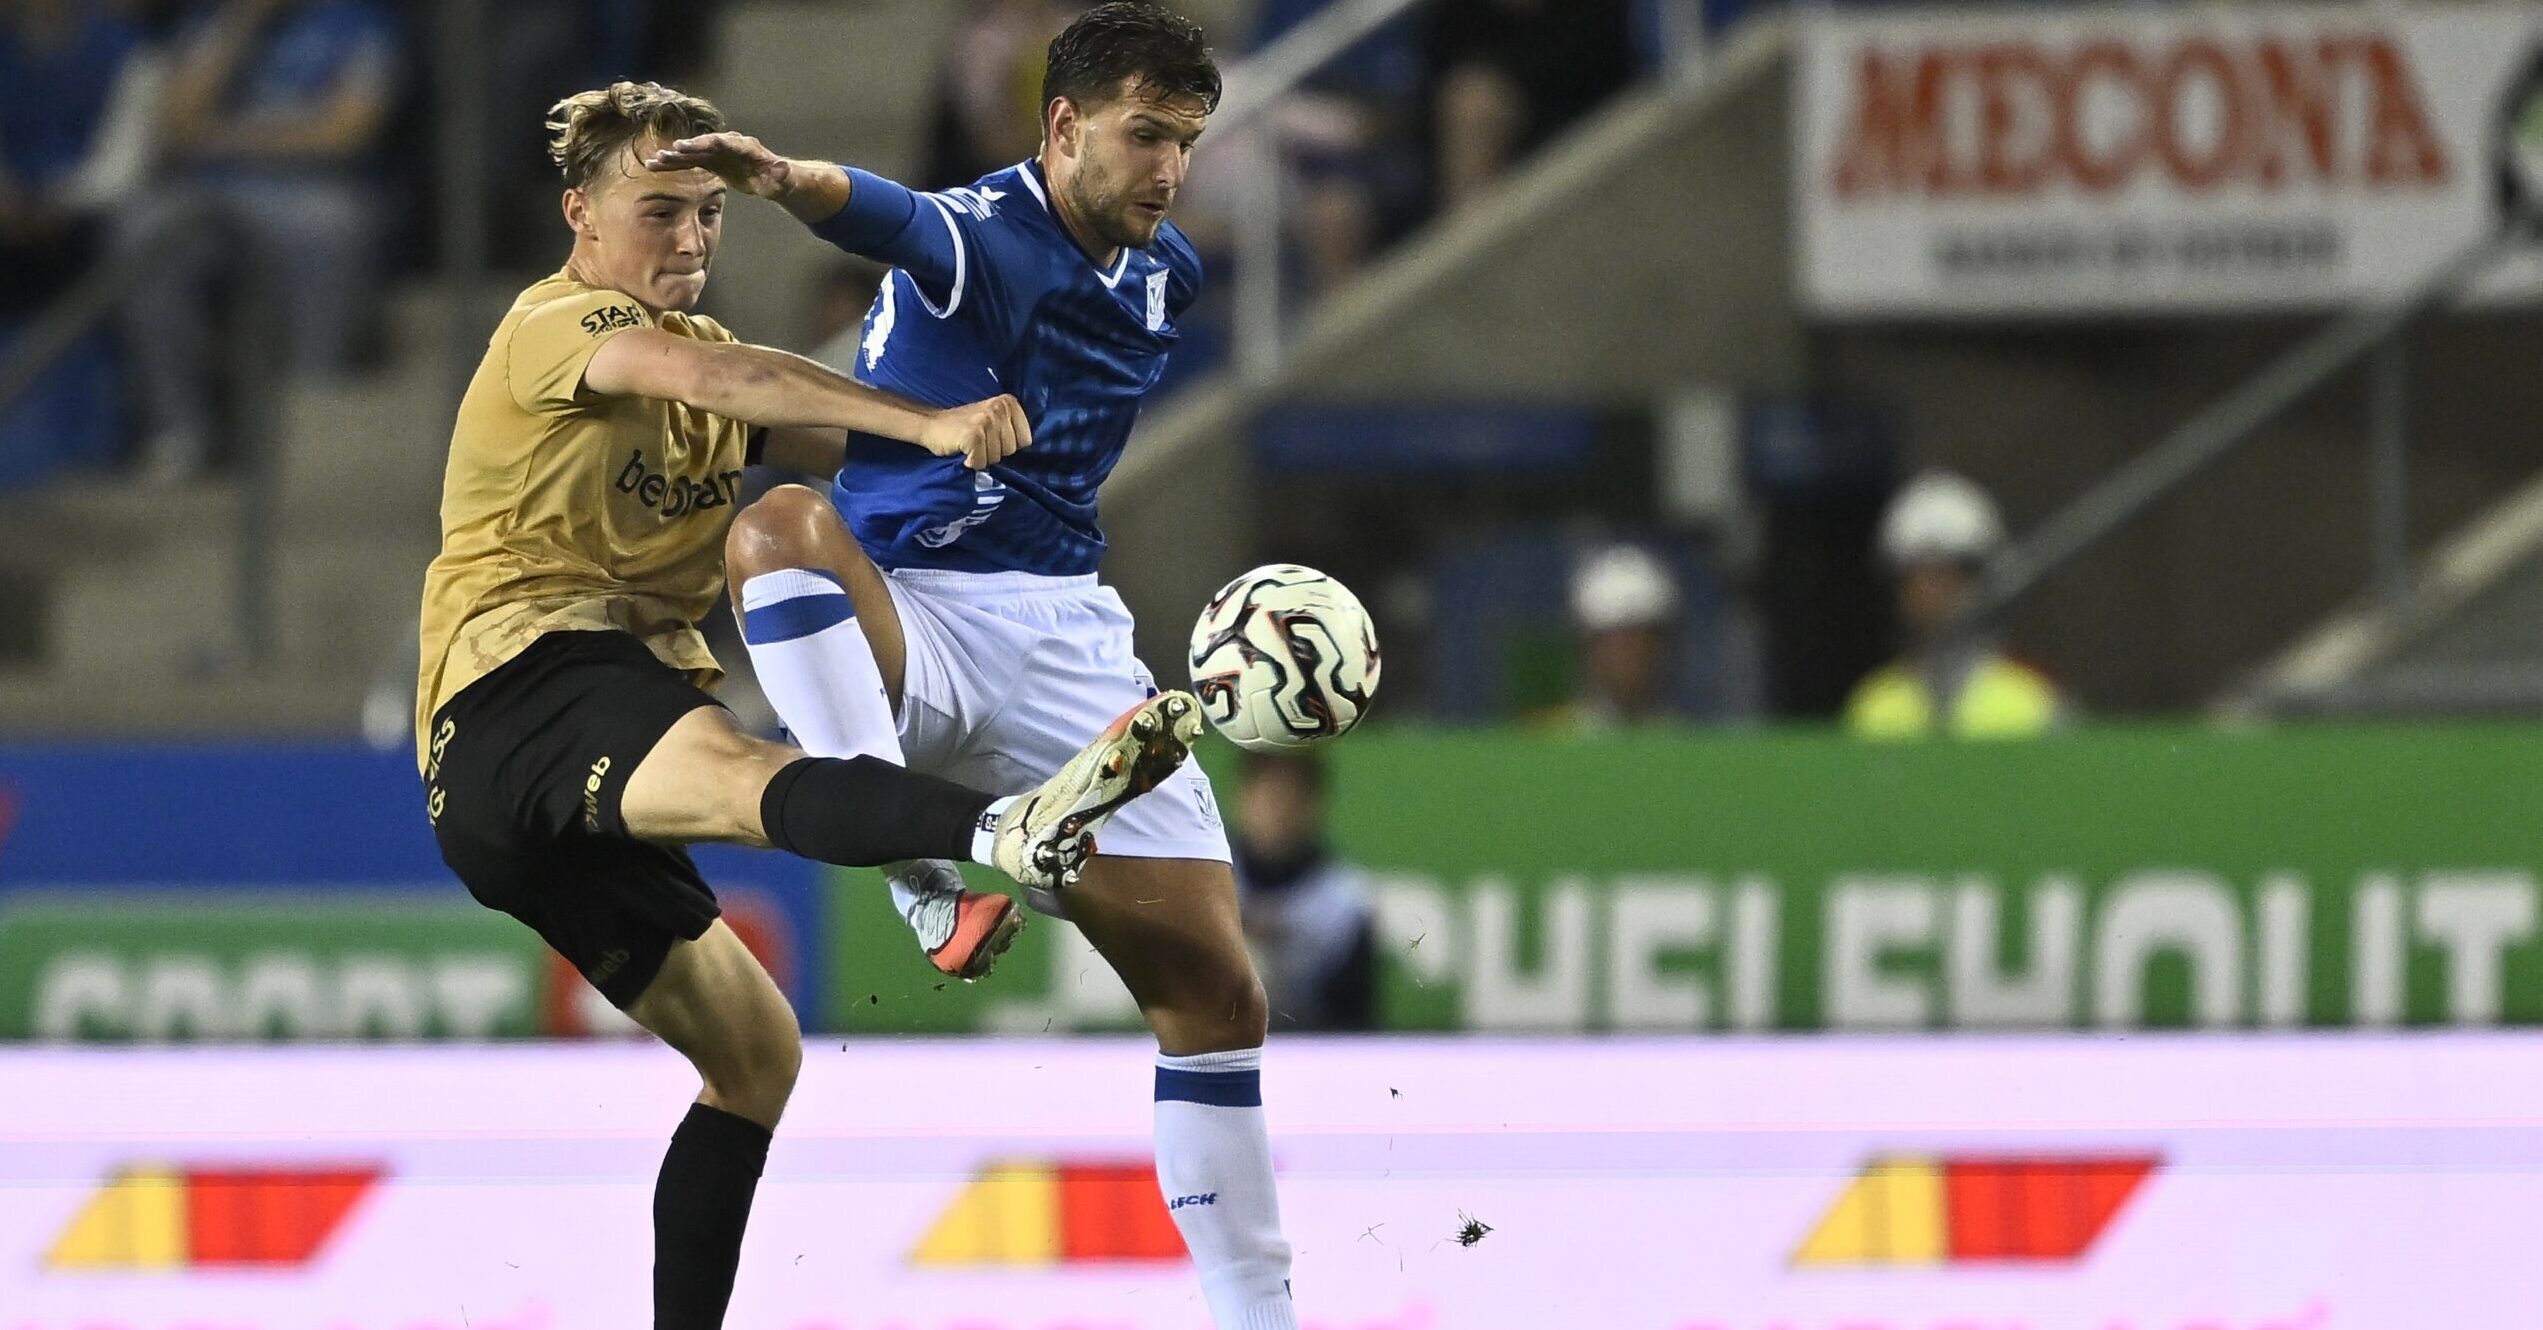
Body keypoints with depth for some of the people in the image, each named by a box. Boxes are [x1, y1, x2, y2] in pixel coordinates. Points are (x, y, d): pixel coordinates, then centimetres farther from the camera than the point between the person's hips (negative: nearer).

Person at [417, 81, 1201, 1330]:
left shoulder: (700, 342, 27)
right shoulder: (557, 323, -2)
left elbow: (849, 441, 15)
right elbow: (706, 376, -23)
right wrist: (928, 423, -33)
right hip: (519, 687, -10)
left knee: (755, 1053, 12)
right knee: (743, 773, -39)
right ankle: (1011, 828, -68)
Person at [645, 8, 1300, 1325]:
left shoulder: (1165, 275, 10)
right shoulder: (979, 239, -13)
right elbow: (883, 215, -39)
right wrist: (786, 178, -60)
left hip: (1066, 640, 6)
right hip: (914, 621, -6)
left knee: (1213, 987, 1)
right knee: (783, 526, -39)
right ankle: (927, 879, -50)